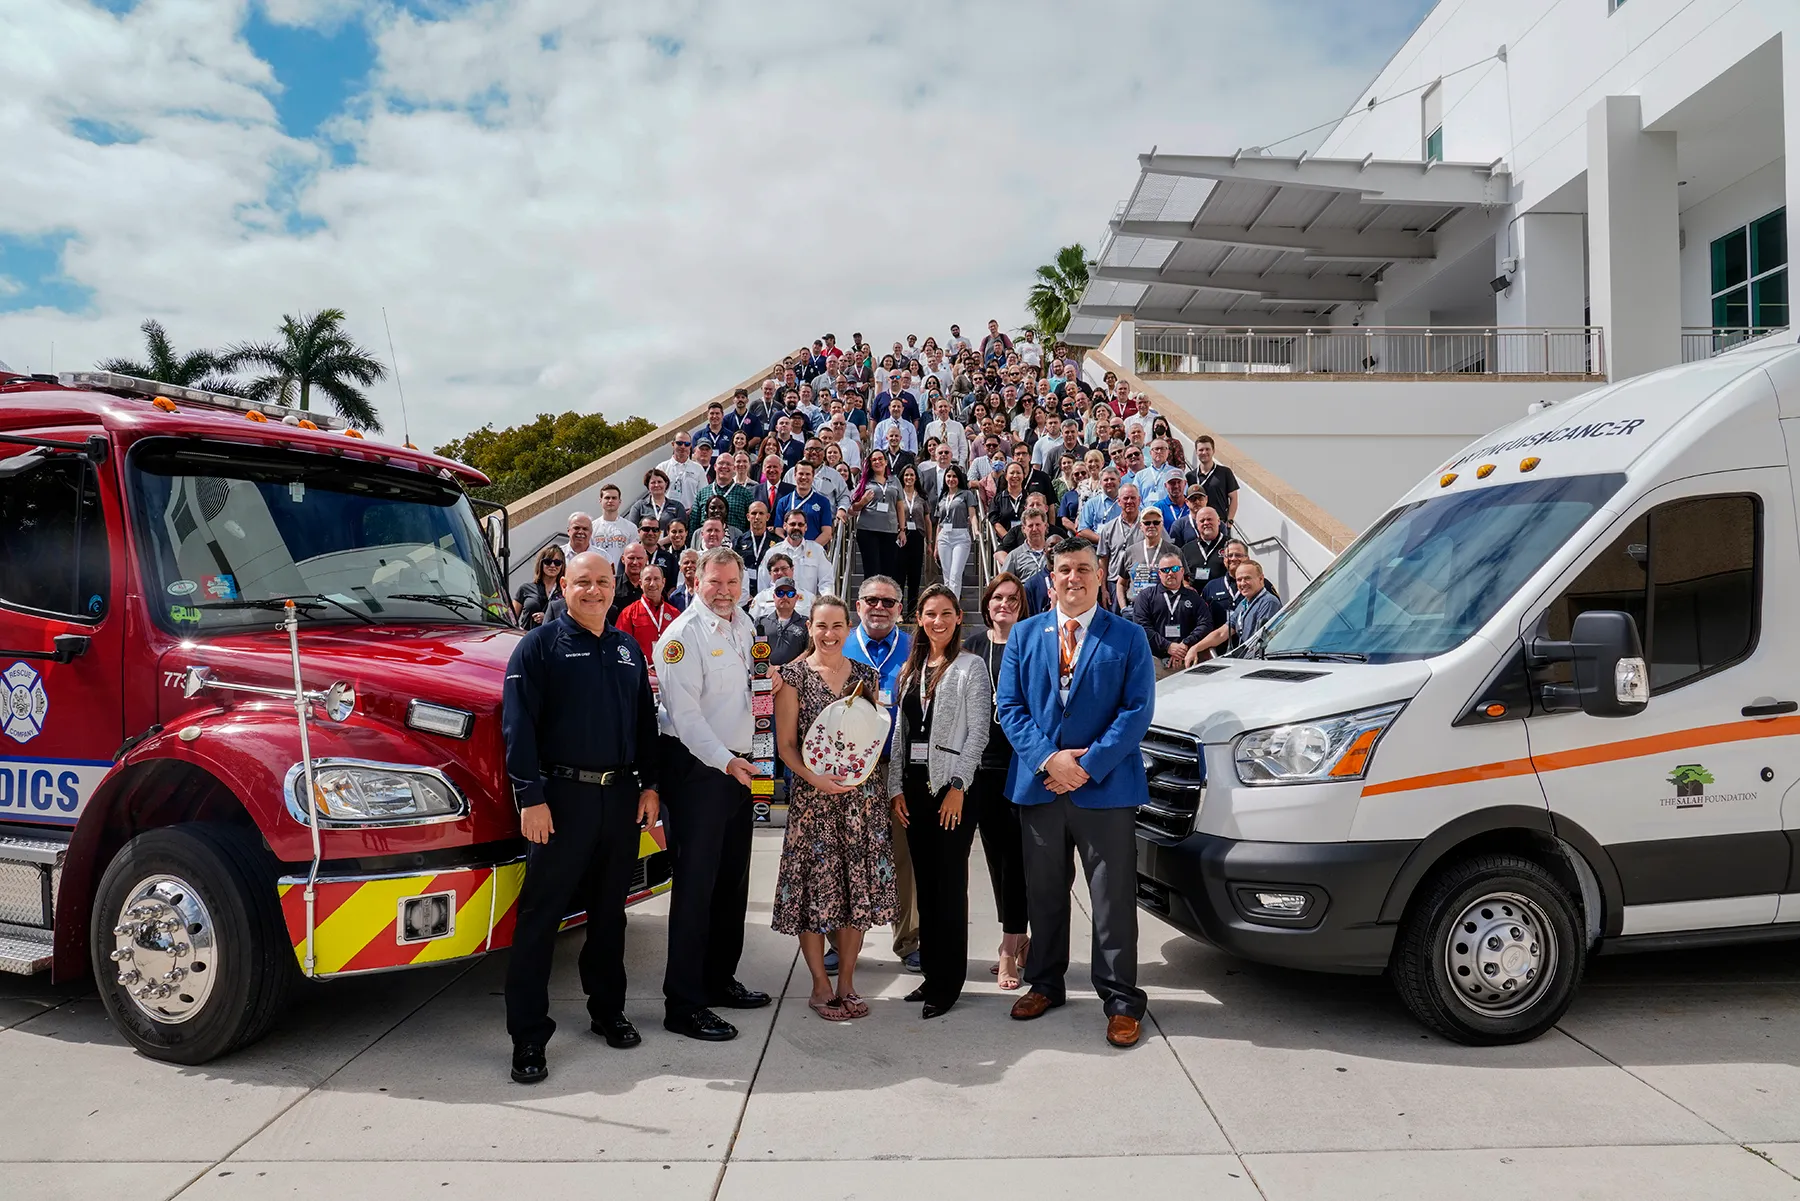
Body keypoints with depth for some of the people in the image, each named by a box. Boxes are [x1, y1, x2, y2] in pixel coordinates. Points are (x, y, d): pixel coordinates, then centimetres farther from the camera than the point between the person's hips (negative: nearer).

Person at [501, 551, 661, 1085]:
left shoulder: (628, 649, 14)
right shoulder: (540, 645, -3)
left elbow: (645, 721, 17)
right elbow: (518, 725, -10)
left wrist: (649, 786, 10)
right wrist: (530, 796, -16)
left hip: (622, 797, 6)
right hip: (562, 797, -5)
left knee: (609, 910, 15)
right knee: (540, 915, -1)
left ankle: (608, 1010, 30)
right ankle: (528, 1035, 7)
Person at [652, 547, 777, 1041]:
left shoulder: (743, 624, 12)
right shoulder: (684, 634, -12)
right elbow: (684, 711, -19)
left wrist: (767, 684, 6)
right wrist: (724, 760, -26)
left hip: (736, 765, 8)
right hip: (697, 767, -8)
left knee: (733, 879, 16)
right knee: (696, 884, -6)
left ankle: (719, 979, 31)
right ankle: (683, 1005, 2)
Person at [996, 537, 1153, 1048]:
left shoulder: (1128, 637, 1)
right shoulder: (1025, 636, 9)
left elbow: (1136, 711, -5)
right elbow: (1009, 707, 4)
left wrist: (1087, 766, -13)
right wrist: (1049, 758, -11)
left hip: (1106, 788, -3)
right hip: (1038, 785, 3)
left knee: (1113, 899, 2)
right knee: (1043, 895, 14)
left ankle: (1120, 1000, 13)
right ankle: (1044, 983, 30)